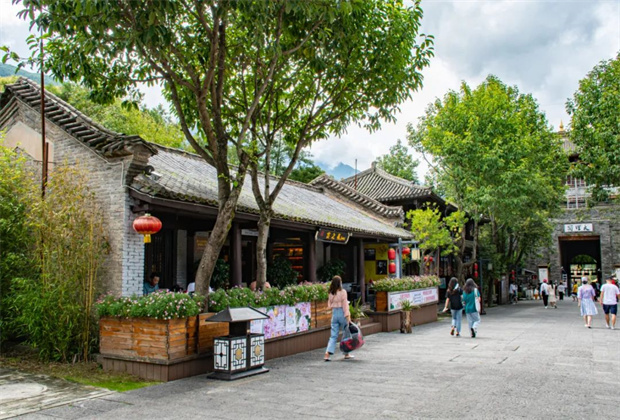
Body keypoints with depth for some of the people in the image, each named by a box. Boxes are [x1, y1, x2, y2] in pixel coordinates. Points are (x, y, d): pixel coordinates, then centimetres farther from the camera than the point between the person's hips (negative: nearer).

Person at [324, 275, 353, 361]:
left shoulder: (331, 293, 5)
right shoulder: (343, 292, -8)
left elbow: (329, 305, 9)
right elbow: (345, 304, -10)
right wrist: (347, 315, -10)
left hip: (334, 313, 4)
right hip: (342, 313, -4)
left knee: (333, 335, 6)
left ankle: (327, 353, -7)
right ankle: (346, 354, 20)